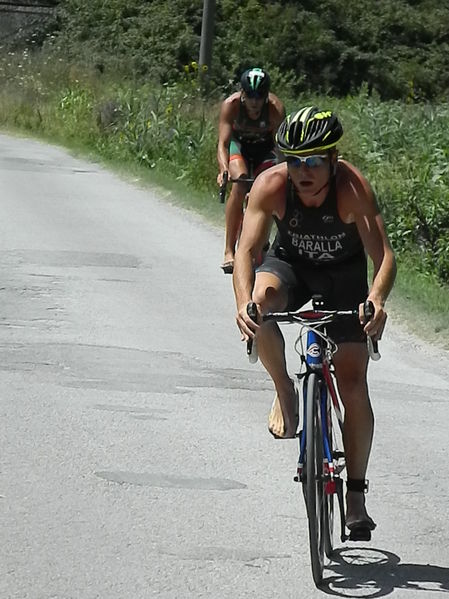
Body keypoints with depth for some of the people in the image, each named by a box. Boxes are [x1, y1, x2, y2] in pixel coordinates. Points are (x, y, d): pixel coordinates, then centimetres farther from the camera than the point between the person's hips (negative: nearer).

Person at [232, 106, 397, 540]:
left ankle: (356, 493, 7)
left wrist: (376, 300, -60)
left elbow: (383, 254, -39)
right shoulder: (271, 185, -29)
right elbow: (246, 249, -35)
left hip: (344, 273, -1)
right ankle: (284, 393, -10)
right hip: (290, 263, 1)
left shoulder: (352, 188, -32)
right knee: (261, 301, -36)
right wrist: (244, 302, -54)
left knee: (353, 383, -8)